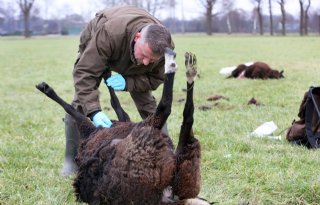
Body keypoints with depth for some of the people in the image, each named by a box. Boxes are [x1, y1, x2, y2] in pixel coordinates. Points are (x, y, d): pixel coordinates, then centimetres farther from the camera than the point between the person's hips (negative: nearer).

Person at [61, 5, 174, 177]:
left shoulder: (165, 47, -35)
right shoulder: (110, 33, -48)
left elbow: (155, 79, -18)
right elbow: (84, 73, -45)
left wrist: (128, 83, -38)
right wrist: (94, 111, -55)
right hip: (94, 49, -3)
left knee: (148, 104, -10)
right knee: (81, 102, -15)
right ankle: (71, 162, -6)